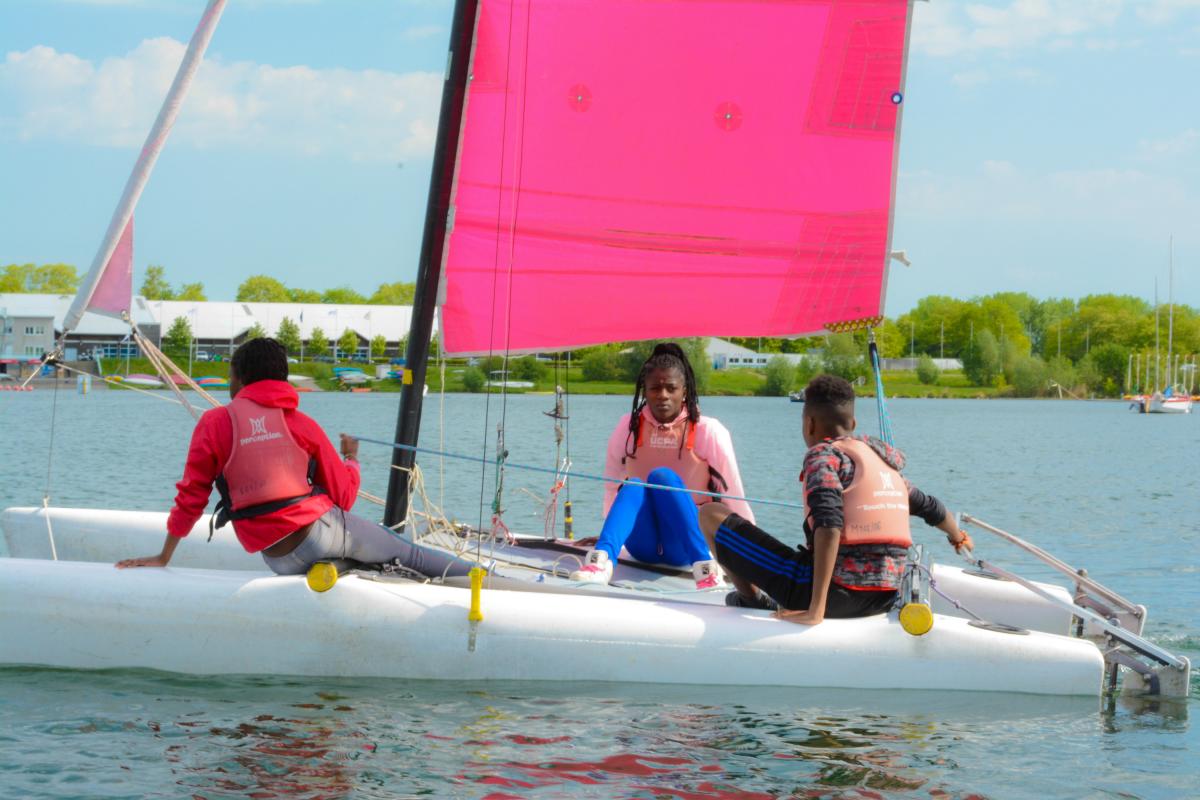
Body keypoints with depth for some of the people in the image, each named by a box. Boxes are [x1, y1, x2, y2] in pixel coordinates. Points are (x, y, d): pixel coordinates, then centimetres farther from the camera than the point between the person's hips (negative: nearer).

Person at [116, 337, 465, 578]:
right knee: (405, 551, 14)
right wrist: (352, 457, 28)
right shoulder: (302, 423, 5)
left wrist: (163, 558, 10)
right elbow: (344, 496, 6)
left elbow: (191, 496, 2)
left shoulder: (214, 423, 2)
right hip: (322, 529, 0)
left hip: (279, 560, 0)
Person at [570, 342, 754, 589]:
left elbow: (734, 497, -2)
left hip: (685, 546, -2)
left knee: (662, 476, -29)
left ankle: (705, 568, -43)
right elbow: (612, 485, 14)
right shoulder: (629, 427, 2)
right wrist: (608, 531, 21)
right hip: (643, 545, 2)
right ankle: (601, 561, -54)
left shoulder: (708, 431, -5)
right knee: (632, 487, -29)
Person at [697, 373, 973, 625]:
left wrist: (816, 609, -25)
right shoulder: (887, 465, 16)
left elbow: (829, 525, -22)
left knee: (712, 515, 1)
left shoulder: (823, 454, -5)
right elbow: (929, 506, 31)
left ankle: (751, 598, 13)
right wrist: (958, 537, 54)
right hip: (882, 600, 7)